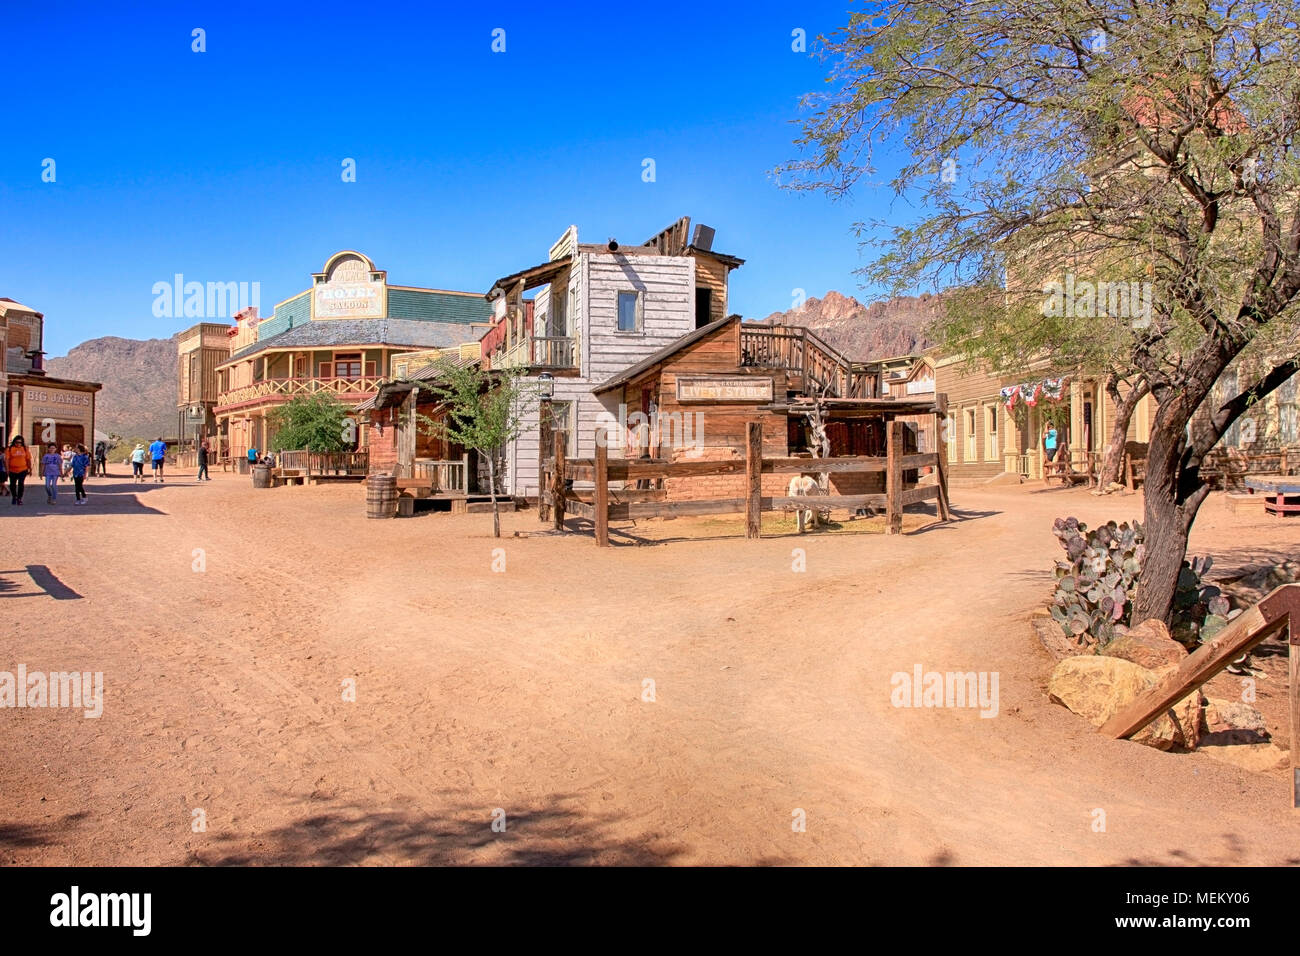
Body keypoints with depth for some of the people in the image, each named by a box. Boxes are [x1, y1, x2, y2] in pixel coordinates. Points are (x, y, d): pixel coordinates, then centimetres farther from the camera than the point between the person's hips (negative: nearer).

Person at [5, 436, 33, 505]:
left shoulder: (25, 449, 3)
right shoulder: (9, 449, -2)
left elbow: (28, 459, 7)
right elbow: (7, 459, -5)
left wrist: (30, 469, 8)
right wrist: (7, 469, -12)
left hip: (23, 470, 0)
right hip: (12, 470, 0)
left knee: (21, 484, -7)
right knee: (12, 485, 10)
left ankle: (19, 498, 4)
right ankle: (14, 497, 32)